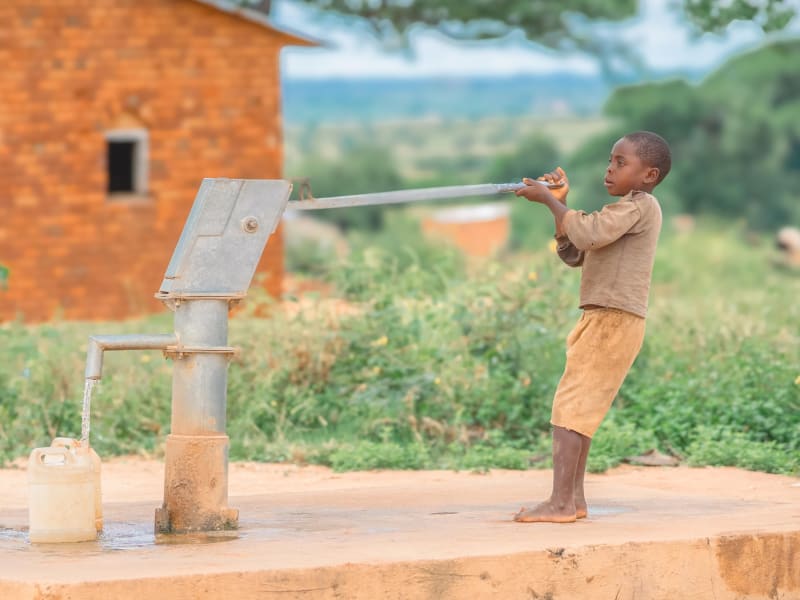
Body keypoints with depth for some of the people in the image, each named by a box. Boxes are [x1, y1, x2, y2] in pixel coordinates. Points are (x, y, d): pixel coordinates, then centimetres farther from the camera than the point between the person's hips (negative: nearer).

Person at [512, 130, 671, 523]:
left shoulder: (638, 206, -10)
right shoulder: (626, 211, 21)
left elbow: (587, 234, -24)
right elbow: (573, 254, 21)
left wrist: (549, 199, -13)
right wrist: (559, 204, 11)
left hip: (614, 320, -10)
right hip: (602, 319, 10)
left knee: (570, 405, -13)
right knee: (578, 409, 12)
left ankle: (560, 502, -17)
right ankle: (574, 498, 15)